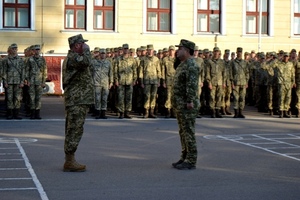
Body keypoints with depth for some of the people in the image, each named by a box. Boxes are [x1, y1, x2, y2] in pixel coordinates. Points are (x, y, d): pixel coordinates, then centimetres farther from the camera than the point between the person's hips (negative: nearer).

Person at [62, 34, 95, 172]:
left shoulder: (72, 57, 20)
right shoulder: (72, 57, -13)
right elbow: (87, 62, -30)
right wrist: (86, 51, -16)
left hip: (77, 101, 11)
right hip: (77, 101, -11)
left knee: (72, 131, 13)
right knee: (75, 130, -9)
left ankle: (69, 161, 19)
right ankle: (69, 162, -7)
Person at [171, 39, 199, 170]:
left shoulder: (191, 65, -15)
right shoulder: (183, 64, 18)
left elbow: (192, 85, -23)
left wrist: (190, 101, -28)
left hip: (187, 106, -11)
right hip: (180, 105, 11)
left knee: (188, 132, -7)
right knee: (183, 132, 14)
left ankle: (191, 161, -3)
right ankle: (185, 158, 22)